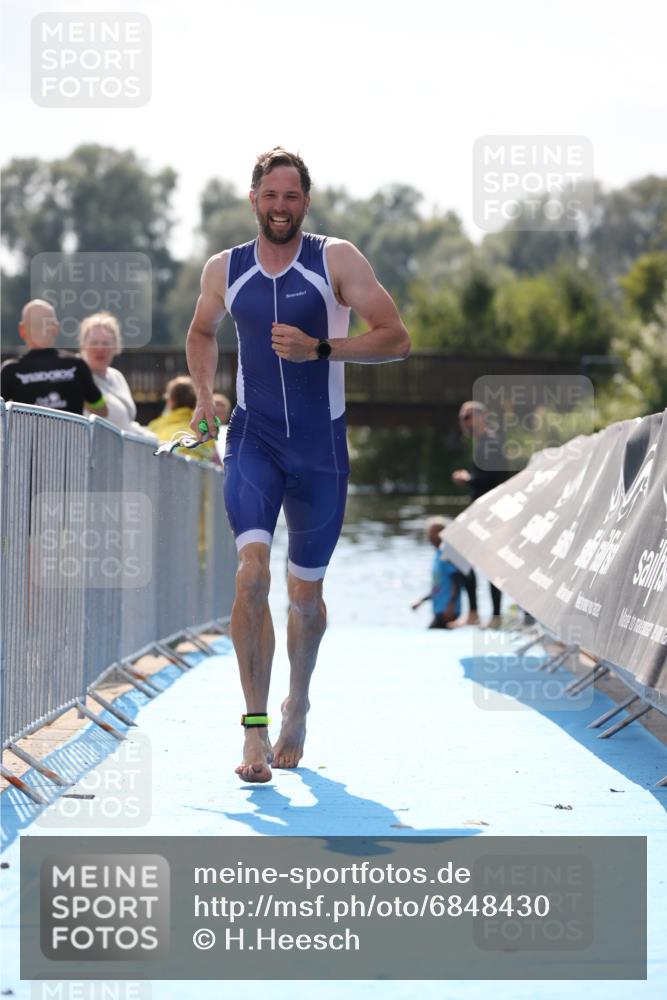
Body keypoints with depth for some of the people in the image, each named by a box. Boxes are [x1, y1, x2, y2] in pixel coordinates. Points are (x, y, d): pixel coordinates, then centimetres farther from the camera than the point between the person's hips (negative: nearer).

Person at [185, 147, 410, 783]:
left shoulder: (336, 260, -5)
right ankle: (255, 727, -18)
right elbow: (202, 332, 25)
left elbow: (396, 339, -9)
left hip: (320, 447, 0)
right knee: (251, 573, -21)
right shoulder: (223, 270, 4)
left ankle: (297, 706, 36)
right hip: (252, 439, 1)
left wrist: (319, 348, -21)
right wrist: (204, 394, 10)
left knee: (305, 592, 11)